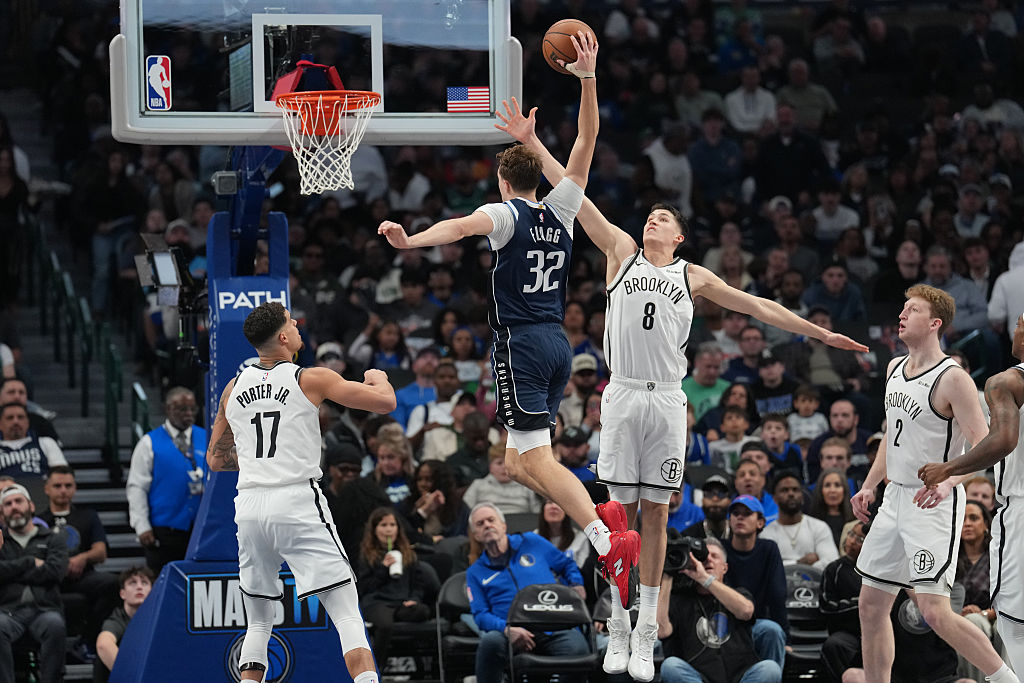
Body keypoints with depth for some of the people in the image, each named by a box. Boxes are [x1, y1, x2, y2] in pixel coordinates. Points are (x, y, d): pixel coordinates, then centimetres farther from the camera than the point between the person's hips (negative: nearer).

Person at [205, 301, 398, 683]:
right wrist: (378, 378, 20)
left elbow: (216, 459, 21)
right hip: (297, 503, -5)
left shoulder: (235, 387, 12)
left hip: (249, 507, 5)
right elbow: (385, 402, -2)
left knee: (258, 621, 16)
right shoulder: (311, 380, -2)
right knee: (347, 613, -4)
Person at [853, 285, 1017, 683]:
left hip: (934, 504, -9)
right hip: (896, 498, 9)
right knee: (871, 605, 9)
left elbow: (984, 445, -20)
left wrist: (948, 481, -35)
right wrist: (870, 485, 19)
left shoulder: (952, 378, -15)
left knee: (934, 611, -16)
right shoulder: (895, 368, 11)